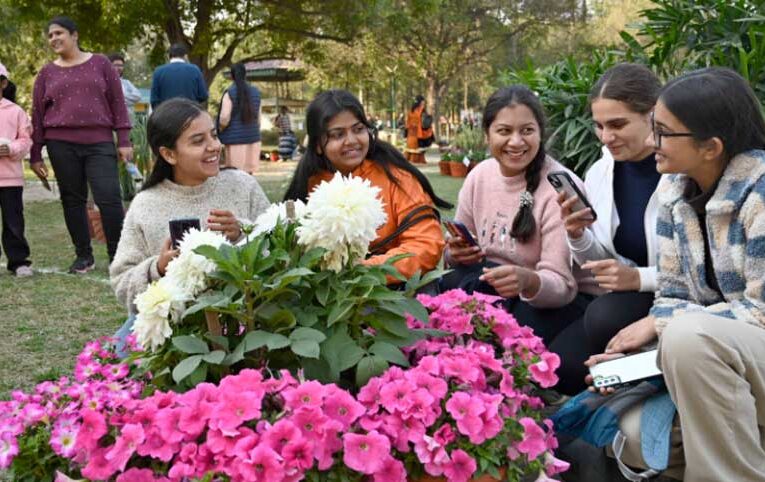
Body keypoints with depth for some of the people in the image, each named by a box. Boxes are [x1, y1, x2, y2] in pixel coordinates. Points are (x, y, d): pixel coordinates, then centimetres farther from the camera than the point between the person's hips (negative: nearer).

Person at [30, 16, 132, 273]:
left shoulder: (100, 63, 6)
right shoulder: (47, 73, 10)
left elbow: (117, 103, 5)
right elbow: (37, 114, 11)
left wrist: (124, 140, -1)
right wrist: (35, 155, 7)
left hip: (100, 143, -2)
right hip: (61, 144, 2)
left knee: (109, 198, -11)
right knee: (73, 200, 6)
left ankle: (117, 256, -2)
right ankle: (84, 256, 17)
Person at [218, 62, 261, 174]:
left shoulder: (230, 93, -8)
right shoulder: (256, 92, 7)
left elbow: (224, 118, -16)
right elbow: (258, 118, 12)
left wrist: (220, 131, 2)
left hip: (235, 139, -5)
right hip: (253, 137, 5)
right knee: (249, 172, 7)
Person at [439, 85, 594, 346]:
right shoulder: (478, 177, 1)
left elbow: (561, 283, -19)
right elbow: (457, 255, 13)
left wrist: (528, 280, -42)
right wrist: (455, 254, -12)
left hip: (552, 301, -5)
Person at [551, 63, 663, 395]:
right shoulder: (600, 173, 2)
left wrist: (639, 277, -25)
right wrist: (578, 236, -10)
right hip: (625, 300, 6)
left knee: (606, 315, -31)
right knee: (560, 366, -15)